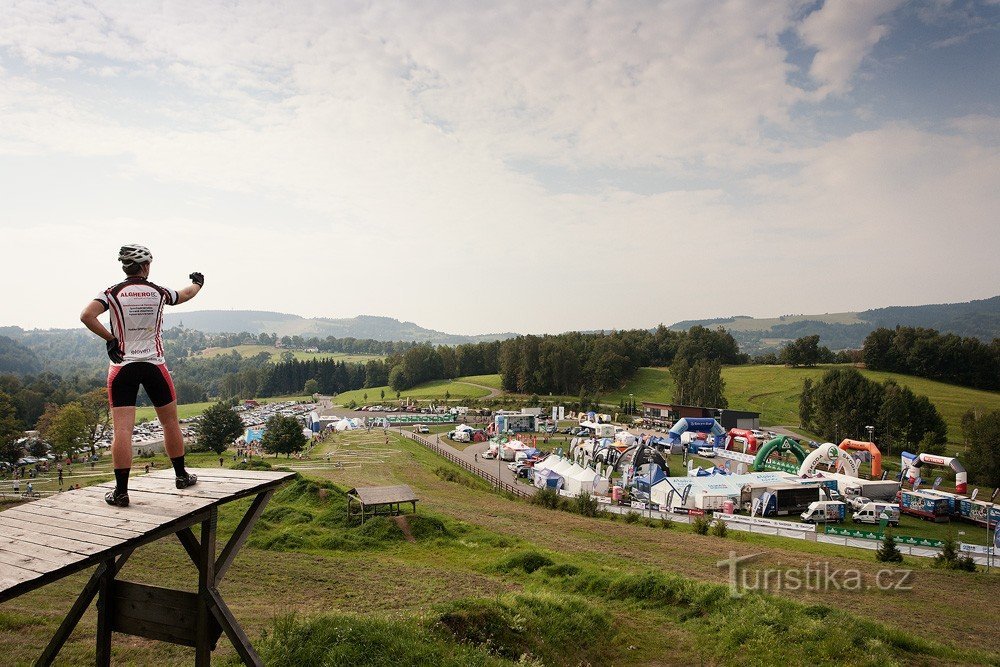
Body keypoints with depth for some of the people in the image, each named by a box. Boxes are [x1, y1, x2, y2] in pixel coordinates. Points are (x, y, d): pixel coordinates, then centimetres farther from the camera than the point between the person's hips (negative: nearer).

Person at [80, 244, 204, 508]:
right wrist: (198, 282, 44)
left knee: (122, 429, -2)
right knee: (170, 422, 14)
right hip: (154, 365, 1)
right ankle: (181, 475, 26)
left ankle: (121, 491, -2)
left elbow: (86, 316, -18)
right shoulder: (158, 292, 2)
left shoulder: (113, 293, -3)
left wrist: (109, 338, -5)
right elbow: (186, 294, 23)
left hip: (122, 367, -1)